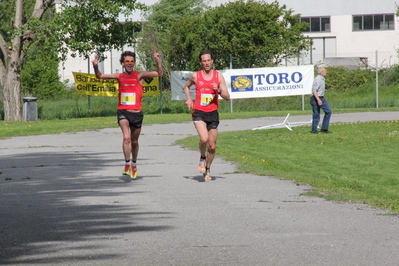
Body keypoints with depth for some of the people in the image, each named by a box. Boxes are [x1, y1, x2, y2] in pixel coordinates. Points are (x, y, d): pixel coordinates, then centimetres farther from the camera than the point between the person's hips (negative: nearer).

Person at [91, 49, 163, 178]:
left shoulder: (139, 75, 1)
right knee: (126, 137, -22)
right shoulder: (119, 76, 6)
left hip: (136, 113, 0)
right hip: (123, 112, 0)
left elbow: (159, 73, -5)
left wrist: (158, 61, -21)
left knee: (134, 141, 14)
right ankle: (127, 164, -13)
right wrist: (96, 67, -8)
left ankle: (134, 164, 37)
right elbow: (100, 76, 11)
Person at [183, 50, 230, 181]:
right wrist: (188, 99, 4)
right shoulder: (195, 76, 0)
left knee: (212, 146, 5)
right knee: (204, 138, -26)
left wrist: (218, 90, -19)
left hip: (213, 113, 2)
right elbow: (186, 87, 22)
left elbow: (227, 97, 1)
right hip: (199, 112, -2)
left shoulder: (218, 76, 1)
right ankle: (202, 158, 4)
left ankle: (207, 170, 27)